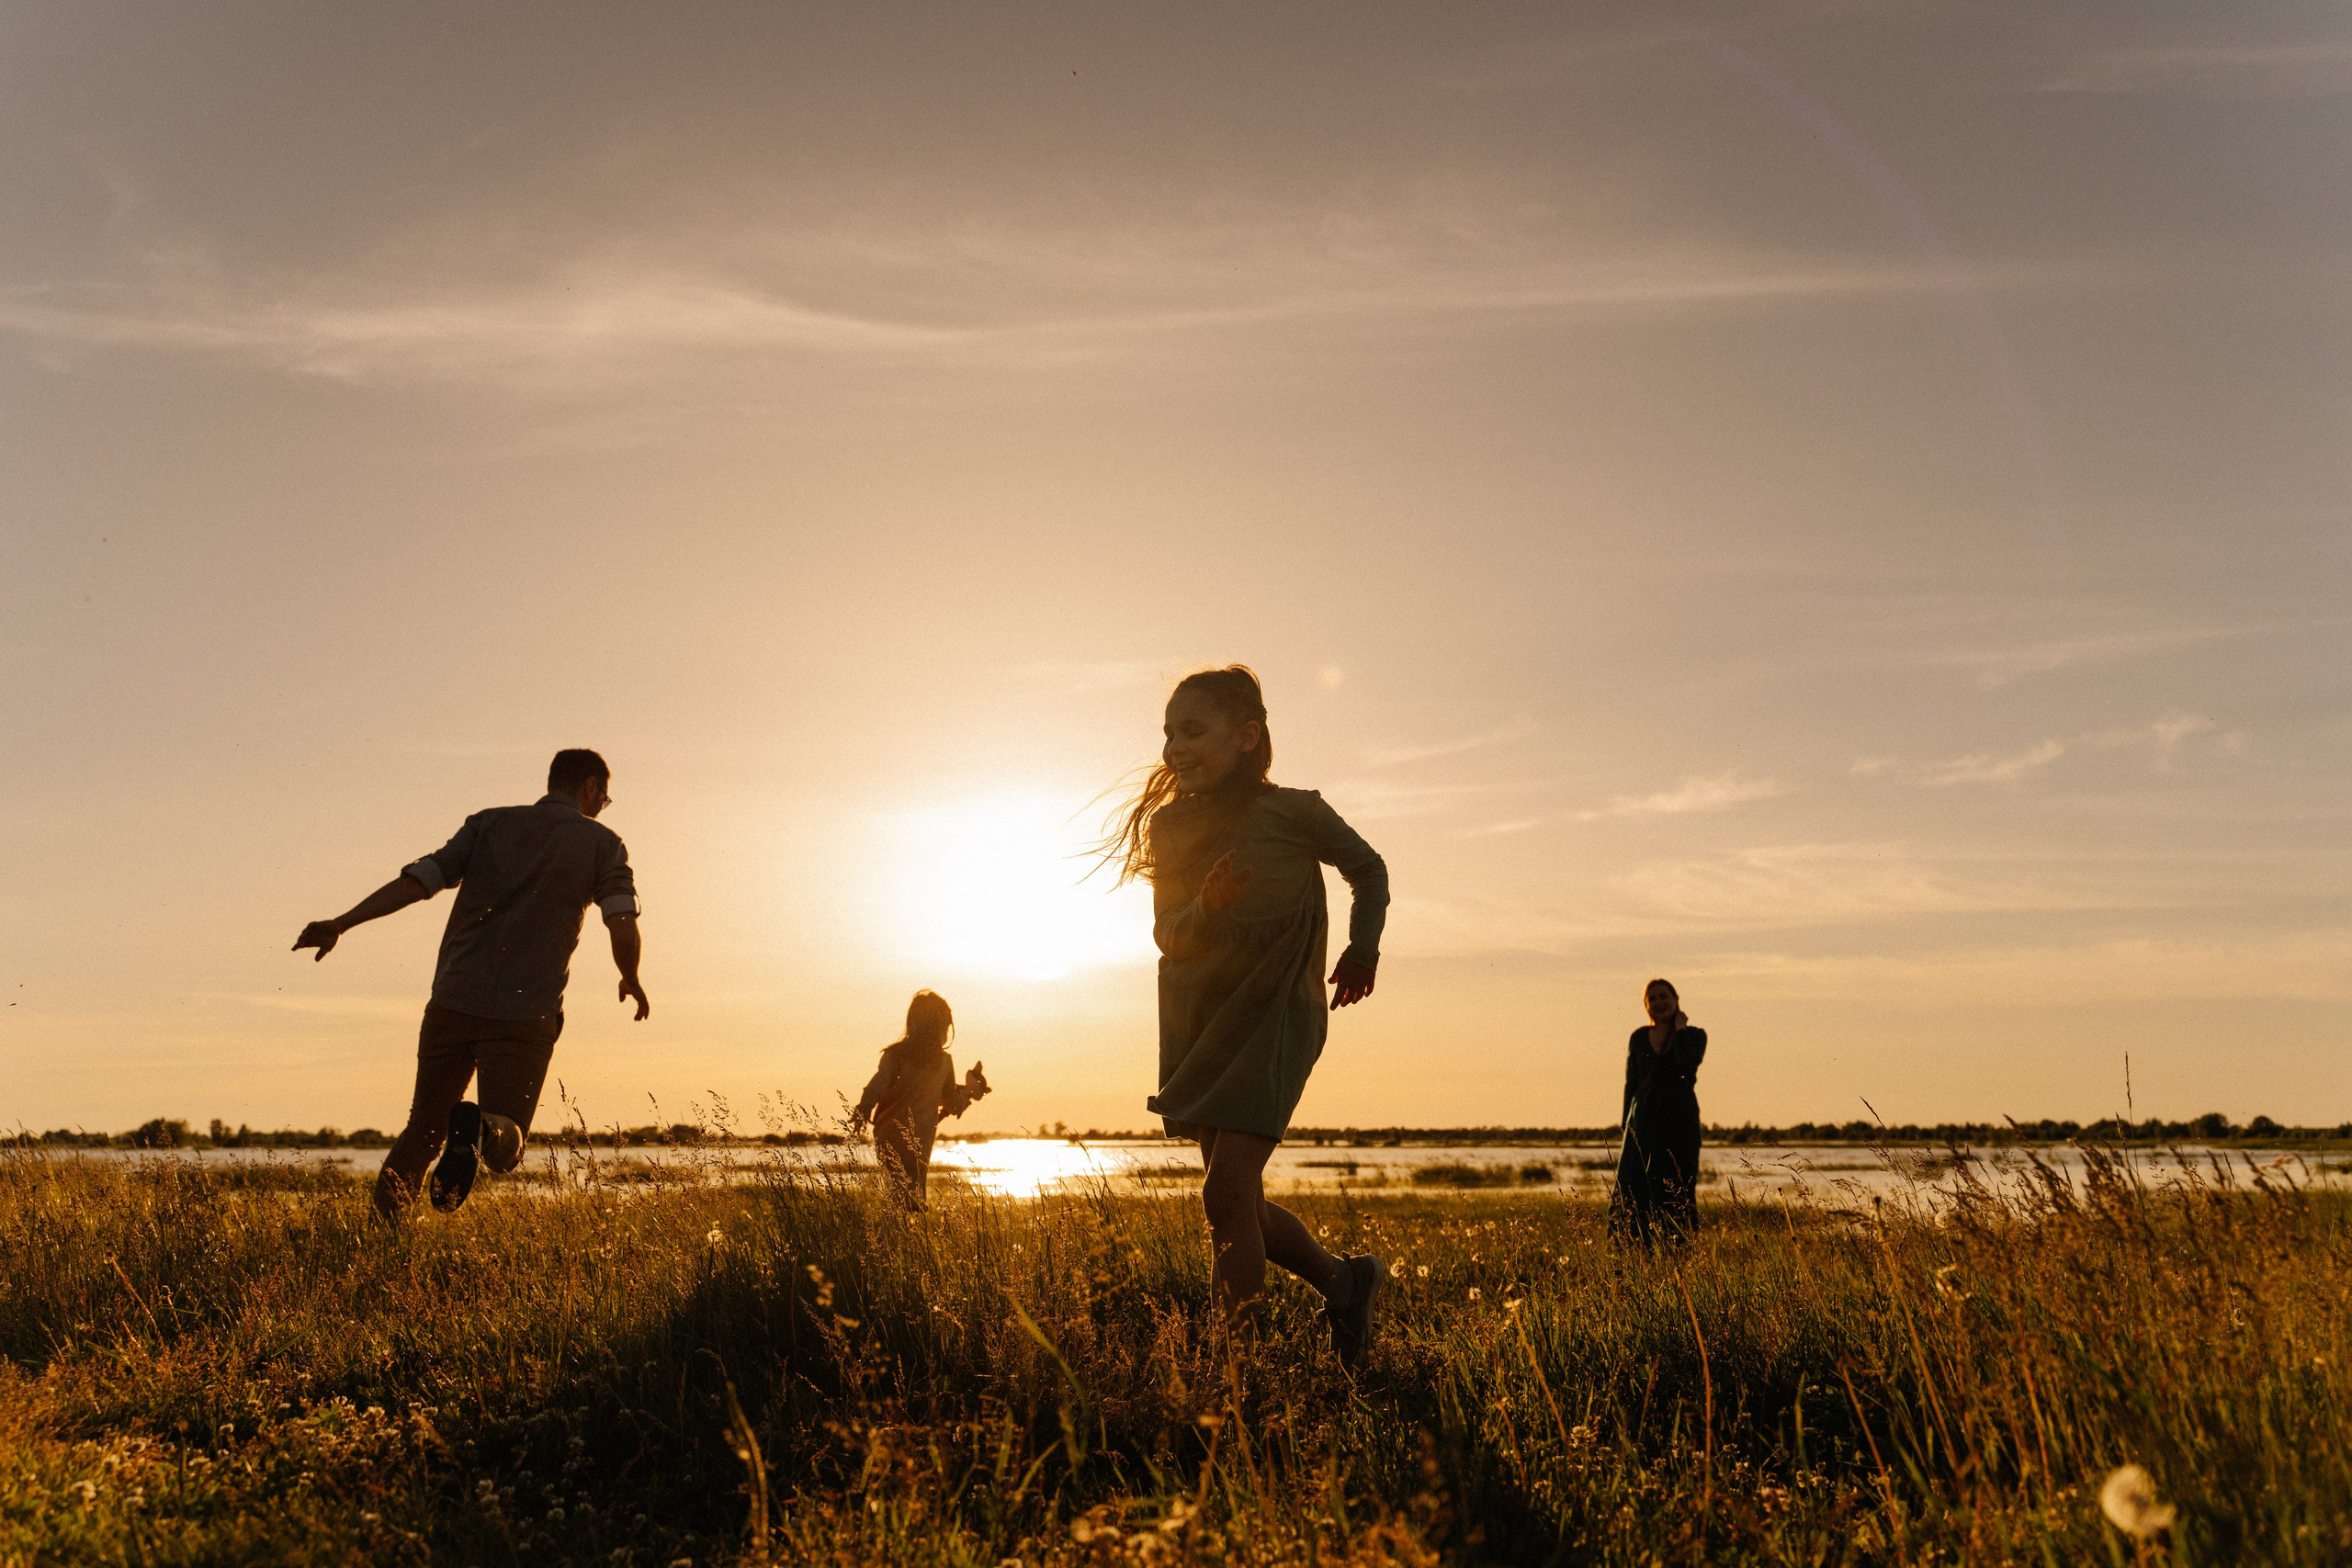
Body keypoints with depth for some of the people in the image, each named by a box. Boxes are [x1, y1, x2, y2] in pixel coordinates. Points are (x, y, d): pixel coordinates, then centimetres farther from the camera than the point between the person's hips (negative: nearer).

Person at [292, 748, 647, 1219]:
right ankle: (478, 1129, -29)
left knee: (425, 1128, 19)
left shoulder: (489, 823, 10)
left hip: (452, 1003, 3)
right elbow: (624, 931, -7)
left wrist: (339, 924, 3)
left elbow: (416, 881, 0)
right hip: (525, 1017, -3)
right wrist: (632, 982, 12)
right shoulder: (603, 844, 4)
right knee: (504, 1150, 4)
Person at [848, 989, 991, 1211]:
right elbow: (954, 1106, 12)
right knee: (914, 1203, 6)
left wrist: (860, 1116, -5)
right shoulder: (944, 1061, 0)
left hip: (887, 1141, 0)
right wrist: (970, 1090, 29)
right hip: (918, 1146, 0)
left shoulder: (894, 1055, -4)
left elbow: (873, 1091, -16)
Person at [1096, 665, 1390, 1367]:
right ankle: (1344, 1280, 33)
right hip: (1202, 1030, 6)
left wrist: (1363, 948, -4)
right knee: (1242, 1204, 11)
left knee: (1227, 1191, -17)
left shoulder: (1293, 812, -9)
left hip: (1277, 1018, -6)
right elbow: (1169, 937, -2)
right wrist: (1208, 906, -22)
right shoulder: (1170, 827, 4)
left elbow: (1369, 870, 8)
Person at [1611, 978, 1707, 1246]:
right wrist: (1625, 1132, 8)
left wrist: (1680, 1028, -7)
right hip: (1643, 1120, 3)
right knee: (1633, 1193, -3)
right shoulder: (1638, 1038, 10)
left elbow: (1687, 1065, -20)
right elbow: (1631, 1085, 12)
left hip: (1680, 1121, -3)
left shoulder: (1695, 1036, 1)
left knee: (1676, 1192, -3)